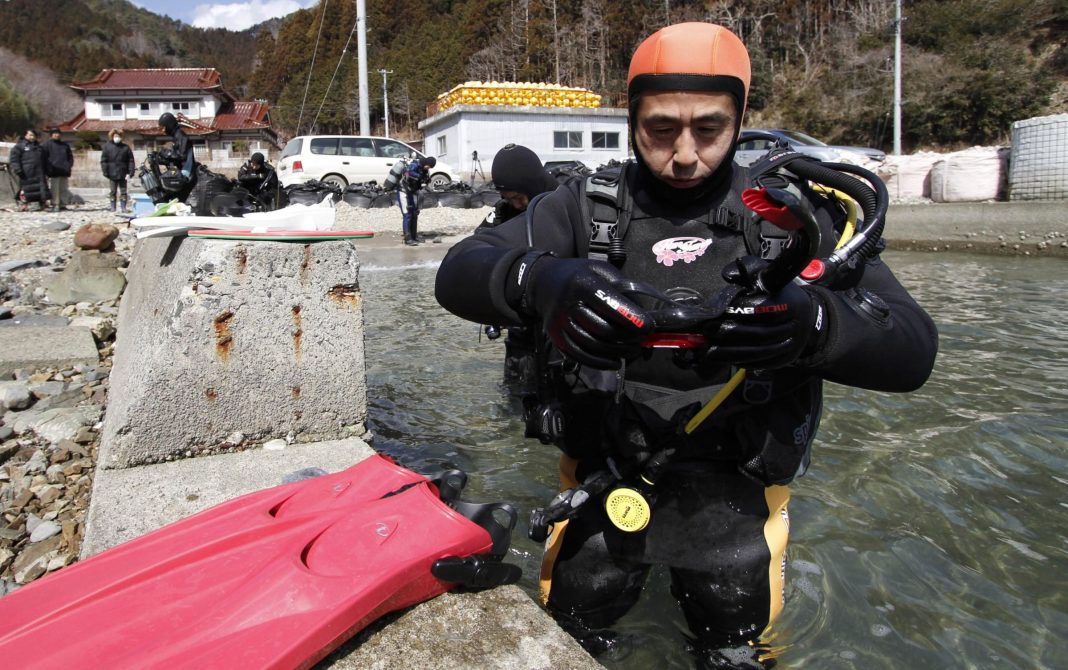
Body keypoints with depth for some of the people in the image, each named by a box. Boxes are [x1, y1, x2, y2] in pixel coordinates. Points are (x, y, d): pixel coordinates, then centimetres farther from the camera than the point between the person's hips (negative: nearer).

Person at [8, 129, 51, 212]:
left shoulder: (39, 147, 23)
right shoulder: (19, 146, 4)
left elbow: (45, 161, 28)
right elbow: (13, 159, -3)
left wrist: (46, 171, 21)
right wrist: (18, 170, -13)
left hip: (39, 173, 5)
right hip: (26, 174, -5)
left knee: (43, 188, -1)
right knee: (25, 189, -3)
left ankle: (43, 203, 3)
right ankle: (23, 204, 2)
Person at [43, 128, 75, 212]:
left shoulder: (65, 145, 18)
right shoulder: (47, 144, 3)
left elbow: (70, 156, 23)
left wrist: (70, 165, 7)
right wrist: (48, 168, -10)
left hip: (64, 171, 5)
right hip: (54, 171, -5)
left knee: (64, 189, 8)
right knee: (54, 189, -7)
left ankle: (63, 204, 14)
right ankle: (55, 205, -6)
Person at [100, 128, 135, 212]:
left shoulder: (126, 147, 5)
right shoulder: (107, 147, 3)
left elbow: (131, 161, 4)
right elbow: (103, 161, 1)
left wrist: (130, 173, -6)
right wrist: (105, 172, -8)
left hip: (123, 174, 1)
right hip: (112, 174, -1)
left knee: (123, 192, 6)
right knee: (112, 192, 4)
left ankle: (123, 207, 12)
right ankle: (113, 208, 10)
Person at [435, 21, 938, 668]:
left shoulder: (797, 214, -7)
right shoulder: (588, 206, -6)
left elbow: (913, 348, -13)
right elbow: (458, 274, -14)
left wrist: (813, 322, -36)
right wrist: (540, 281, -37)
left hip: (736, 494, 0)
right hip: (604, 482, 1)